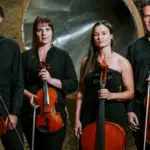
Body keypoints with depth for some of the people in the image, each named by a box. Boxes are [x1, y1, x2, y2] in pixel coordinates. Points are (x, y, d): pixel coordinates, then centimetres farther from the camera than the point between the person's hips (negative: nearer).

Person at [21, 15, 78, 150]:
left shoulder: (62, 55, 5)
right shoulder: (27, 56, 9)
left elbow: (73, 84, -1)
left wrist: (51, 80, -15)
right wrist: (28, 94, -12)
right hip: (30, 113, 2)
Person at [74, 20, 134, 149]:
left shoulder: (122, 62, -2)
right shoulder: (87, 62, 6)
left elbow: (130, 93, -1)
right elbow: (81, 92, 7)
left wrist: (111, 95, -18)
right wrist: (77, 118, 1)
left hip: (114, 114, -2)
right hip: (90, 114, 2)